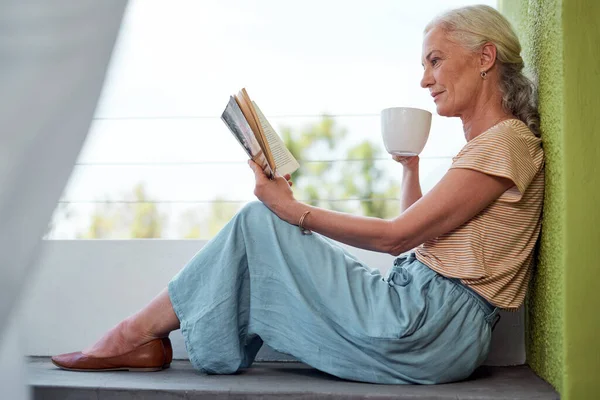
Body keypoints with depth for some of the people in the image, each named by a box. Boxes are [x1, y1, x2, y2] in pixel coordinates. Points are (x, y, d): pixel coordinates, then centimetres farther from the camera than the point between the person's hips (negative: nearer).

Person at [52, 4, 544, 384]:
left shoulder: (505, 141, -11)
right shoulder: (485, 145, 20)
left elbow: (396, 236, -15)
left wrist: (296, 211, -11)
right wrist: (410, 167, 15)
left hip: (430, 332, -9)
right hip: (424, 314, 9)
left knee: (258, 223, -8)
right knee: (265, 227, 8)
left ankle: (135, 335, 3)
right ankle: (145, 341, 5)